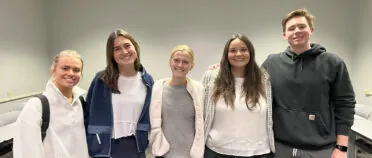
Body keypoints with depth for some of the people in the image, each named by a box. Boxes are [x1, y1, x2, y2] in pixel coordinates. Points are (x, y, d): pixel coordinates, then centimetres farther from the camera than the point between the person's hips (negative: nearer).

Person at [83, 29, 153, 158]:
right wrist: (90, 145, -3)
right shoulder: (101, 80, -6)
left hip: (136, 148, 2)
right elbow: (88, 113, 0)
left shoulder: (147, 81, 1)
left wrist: (144, 141, 5)